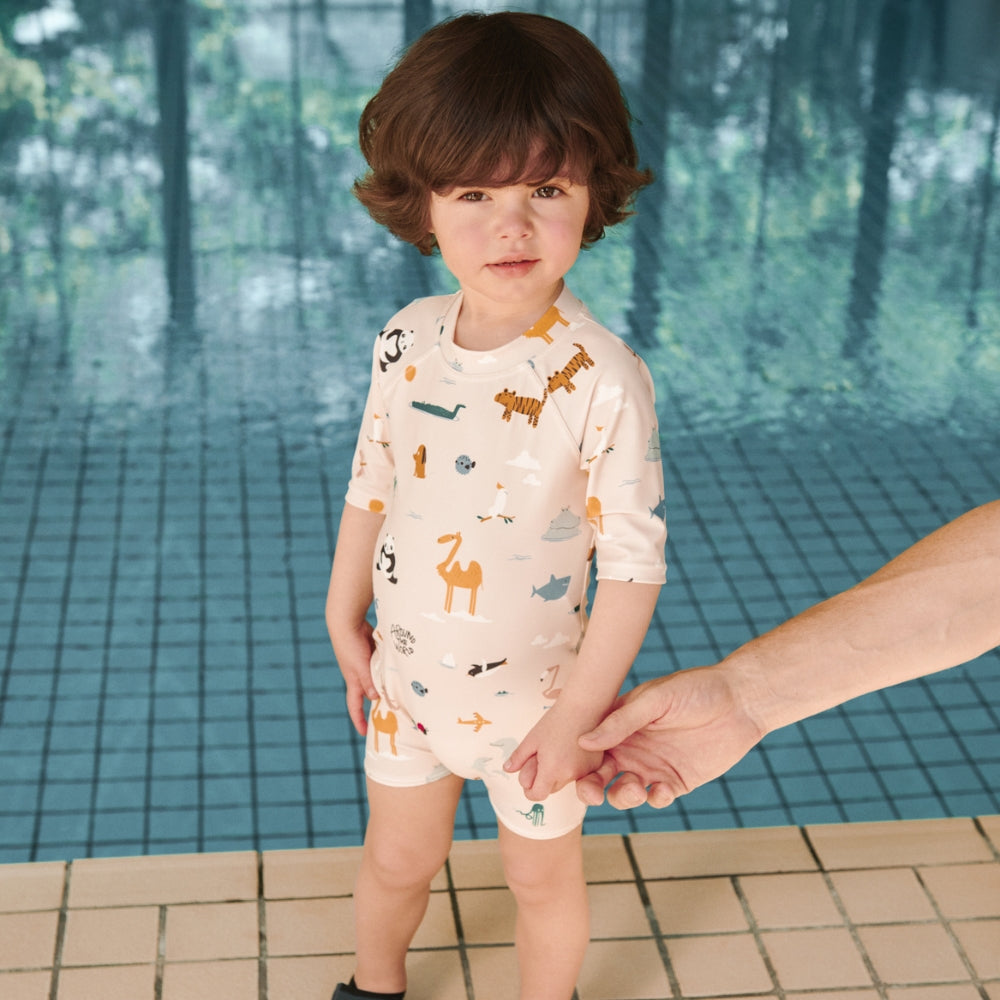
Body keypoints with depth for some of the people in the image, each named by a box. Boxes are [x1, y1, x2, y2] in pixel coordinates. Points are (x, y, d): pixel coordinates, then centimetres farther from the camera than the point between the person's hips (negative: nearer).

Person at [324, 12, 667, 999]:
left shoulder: (602, 379, -26)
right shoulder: (407, 342, -11)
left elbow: (634, 560, -20)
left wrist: (578, 711, -17)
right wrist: (344, 621, 8)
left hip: (529, 691, -4)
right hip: (407, 675, 4)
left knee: (543, 877, 19)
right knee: (397, 857, 24)